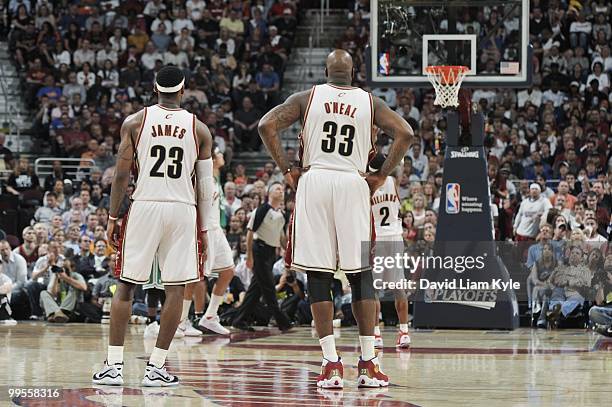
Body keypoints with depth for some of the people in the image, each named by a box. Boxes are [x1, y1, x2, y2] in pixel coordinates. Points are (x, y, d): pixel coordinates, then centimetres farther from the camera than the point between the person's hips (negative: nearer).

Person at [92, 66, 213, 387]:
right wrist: (203, 228, 12)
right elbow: (206, 185, 5)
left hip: (144, 206, 0)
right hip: (182, 210, 0)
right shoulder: (199, 129, 5)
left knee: (126, 286, 7)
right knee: (175, 289, 4)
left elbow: (121, 175, -2)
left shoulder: (134, 122, 2)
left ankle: (114, 364, 1)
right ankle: (156, 366, 2)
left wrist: (112, 217, 5)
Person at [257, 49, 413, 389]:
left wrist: (287, 170, 2)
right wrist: (381, 176, 4)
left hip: (314, 183, 0)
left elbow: (266, 125, -3)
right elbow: (404, 134, -2)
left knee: (318, 277, 2)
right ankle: (368, 365, 2)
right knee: (361, 275, 6)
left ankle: (331, 364, -6)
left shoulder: (307, 97, 8)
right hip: (354, 186, 0)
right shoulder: (369, 102, 10)